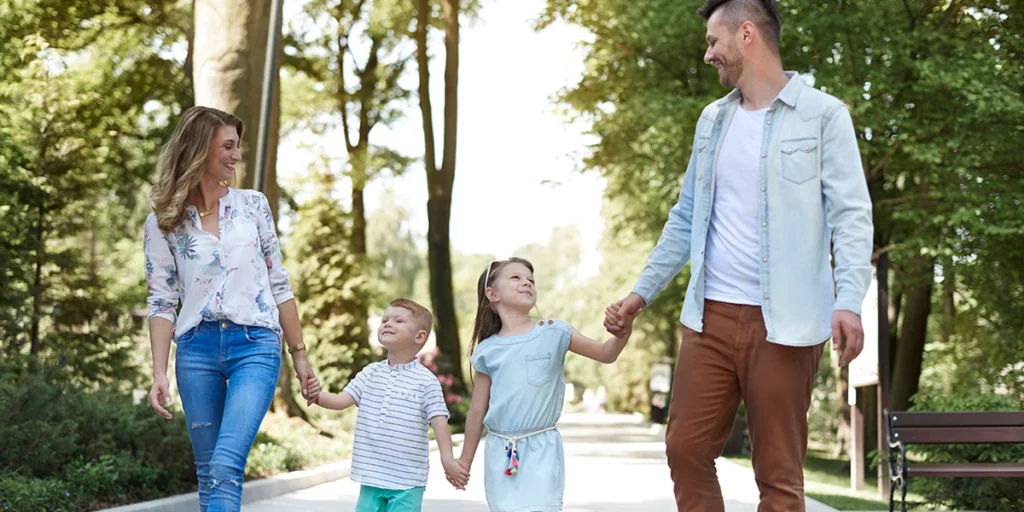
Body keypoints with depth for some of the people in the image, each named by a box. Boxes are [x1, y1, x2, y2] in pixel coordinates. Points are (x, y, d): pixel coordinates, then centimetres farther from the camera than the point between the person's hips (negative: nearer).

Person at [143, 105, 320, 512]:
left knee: (225, 466, -17)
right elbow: (162, 303, 2)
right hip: (196, 349, 1)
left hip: (255, 345, -1)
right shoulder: (163, 222, 4)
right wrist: (159, 373, -8)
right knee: (208, 473, 7)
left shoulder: (253, 205, 8)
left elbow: (278, 284, 11)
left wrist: (299, 355, 10)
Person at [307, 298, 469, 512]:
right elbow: (342, 400, 0)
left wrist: (448, 460, -18)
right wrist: (318, 397, -20)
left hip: (407, 480, -5)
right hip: (371, 473, 5)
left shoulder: (426, 381, -7)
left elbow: (439, 420, -10)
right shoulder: (371, 373, 6)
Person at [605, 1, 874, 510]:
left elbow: (850, 215, -9)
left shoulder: (822, 114, -2)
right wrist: (642, 292, 16)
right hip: (709, 315, 6)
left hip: (783, 321, -5)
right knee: (686, 448, 5)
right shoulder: (712, 120, 16)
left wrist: (849, 301, -22)